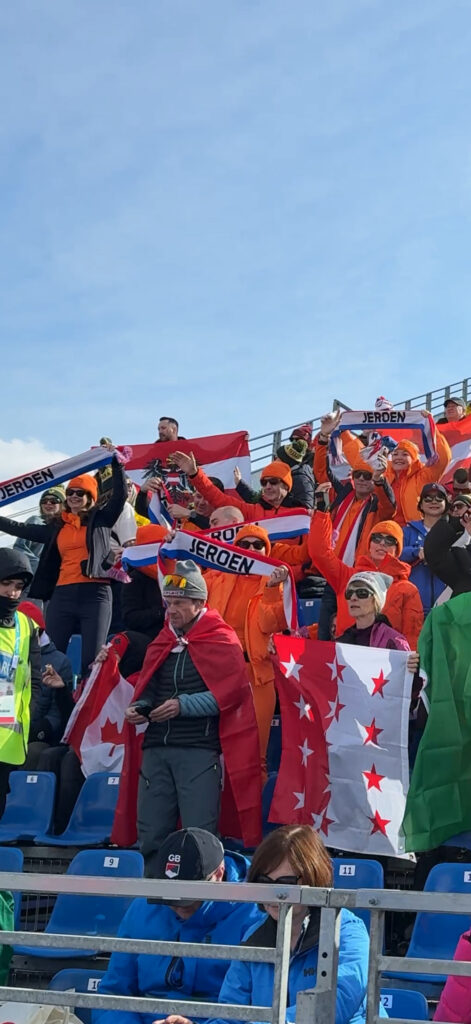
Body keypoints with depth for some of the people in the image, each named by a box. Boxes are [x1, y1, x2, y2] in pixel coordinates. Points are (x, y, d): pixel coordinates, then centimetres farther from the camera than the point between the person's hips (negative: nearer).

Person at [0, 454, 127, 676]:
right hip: (62, 595, 4)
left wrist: (114, 460, -5)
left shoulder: (101, 519, 9)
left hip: (95, 594, -4)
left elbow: (121, 494, -1)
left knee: (92, 660, -6)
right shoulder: (57, 526, 18)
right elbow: (23, 529, 20)